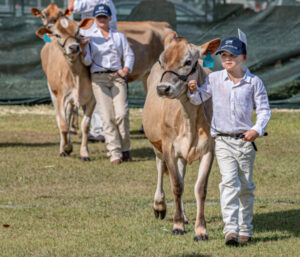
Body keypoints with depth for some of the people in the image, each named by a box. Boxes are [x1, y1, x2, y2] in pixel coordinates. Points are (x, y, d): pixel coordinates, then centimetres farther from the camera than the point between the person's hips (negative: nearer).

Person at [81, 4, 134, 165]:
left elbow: (129, 55, 16)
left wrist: (126, 69, -3)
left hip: (117, 77, 1)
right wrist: (83, 50, -18)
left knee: (122, 113, -14)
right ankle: (114, 153, -12)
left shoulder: (119, 36, 18)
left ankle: (125, 150, 1)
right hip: (98, 78, -1)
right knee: (107, 116, -10)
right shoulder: (90, 37, 12)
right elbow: (87, 61, 3)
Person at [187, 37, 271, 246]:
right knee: (230, 183, -16)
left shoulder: (254, 82, 0)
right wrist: (194, 90, -10)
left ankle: (245, 230, 22)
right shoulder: (214, 79, 4)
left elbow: (264, 110, 2)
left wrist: (257, 129, -14)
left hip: (246, 140, 1)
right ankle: (230, 230, -24)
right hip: (223, 141, -1)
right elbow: (199, 99, 13)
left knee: (246, 187, 9)